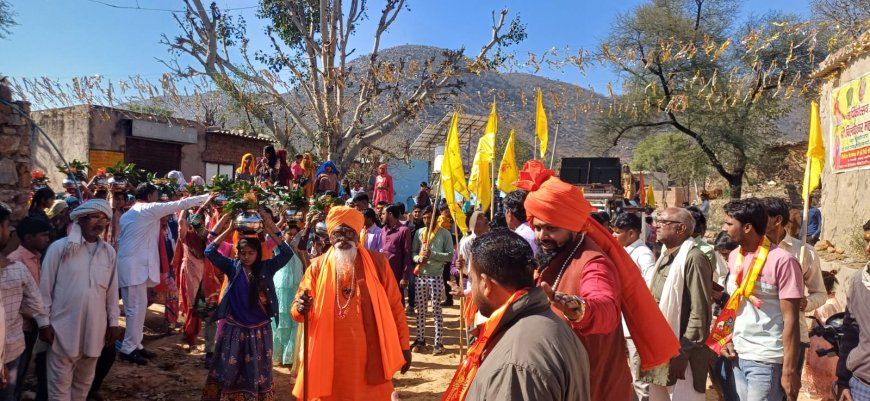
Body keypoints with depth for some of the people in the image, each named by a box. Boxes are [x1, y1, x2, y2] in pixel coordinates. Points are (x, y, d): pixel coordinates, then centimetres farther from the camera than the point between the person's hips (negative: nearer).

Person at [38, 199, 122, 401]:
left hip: (94, 329, 4)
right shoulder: (59, 248, -7)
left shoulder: (109, 252, 4)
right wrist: (44, 322, -4)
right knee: (60, 383, 6)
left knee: (84, 381, 17)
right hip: (64, 328, -3)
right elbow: (45, 288, -3)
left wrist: (113, 322, 8)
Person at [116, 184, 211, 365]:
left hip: (130, 264, 10)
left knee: (136, 306, 12)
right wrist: (206, 197, -2)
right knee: (137, 306, -7)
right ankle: (128, 348, -3)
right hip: (135, 265, -10)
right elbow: (180, 204, -7)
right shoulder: (150, 209, -7)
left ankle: (135, 345, 17)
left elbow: (120, 239, 20)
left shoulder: (128, 214, 20)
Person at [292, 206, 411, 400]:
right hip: (330, 359, 1)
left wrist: (403, 346, 4)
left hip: (371, 356, 0)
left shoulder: (377, 262, 1)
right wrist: (301, 309, -21)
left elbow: (395, 306, 4)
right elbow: (298, 309, 2)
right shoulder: (317, 267, 3)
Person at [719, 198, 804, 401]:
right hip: (738, 355, 6)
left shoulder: (782, 261, -14)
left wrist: (789, 370, -14)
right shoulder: (734, 256, 7)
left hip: (766, 360, -6)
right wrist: (728, 338, 5)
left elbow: (791, 319, -14)